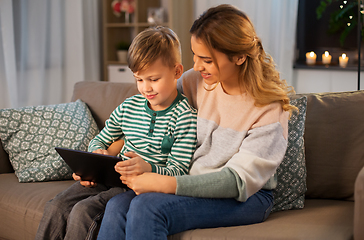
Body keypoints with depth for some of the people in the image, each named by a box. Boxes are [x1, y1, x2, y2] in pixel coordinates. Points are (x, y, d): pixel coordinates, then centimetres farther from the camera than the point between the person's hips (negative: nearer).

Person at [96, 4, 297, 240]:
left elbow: (240, 181, -20)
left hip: (247, 198, -5)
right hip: (191, 184, 5)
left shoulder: (270, 107, -14)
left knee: (147, 207, -30)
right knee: (117, 206, -24)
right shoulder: (194, 81, 1)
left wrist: (165, 184, -28)